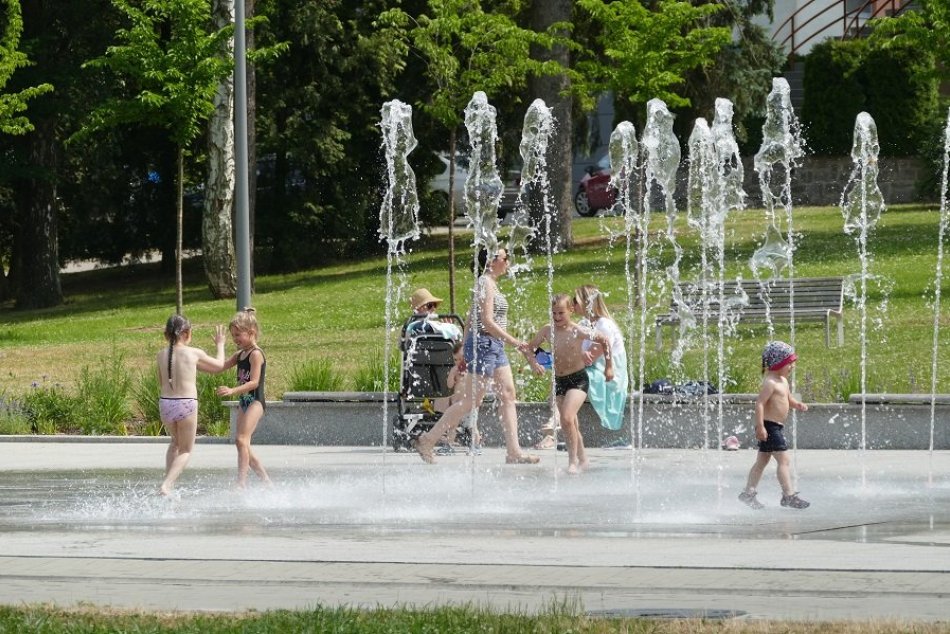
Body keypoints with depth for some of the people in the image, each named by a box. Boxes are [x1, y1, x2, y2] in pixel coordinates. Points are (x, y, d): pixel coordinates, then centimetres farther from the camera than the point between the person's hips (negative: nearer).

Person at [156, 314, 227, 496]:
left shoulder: (162, 355, 5)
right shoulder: (194, 353, -4)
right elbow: (219, 365, 11)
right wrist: (220, 345, 28)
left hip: (165, 403, 4)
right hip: (187, 404, -4)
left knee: (175, 443, 29)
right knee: (186, 450, 10)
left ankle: (169, 483, 20)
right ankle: (166, 485, -9)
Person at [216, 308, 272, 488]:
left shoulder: (256, 354, -11)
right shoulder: (240, 355, 16)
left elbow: (254, 382, -20)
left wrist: (233, 391, -30)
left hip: (255, 402, -10)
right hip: (244, 402, 10)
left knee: (242, 439, -22)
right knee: (244, 445, 10)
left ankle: (241, 483, -29)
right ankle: (266, 481, 18)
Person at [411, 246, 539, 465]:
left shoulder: (489, 283, 16)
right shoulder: (486, 283, -14)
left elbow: (472, 318, 20)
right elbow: (487, 321, -21)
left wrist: (464, 346, 23)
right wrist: (512, 340, -19)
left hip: (494, 348, 10)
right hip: (484, 344, -10)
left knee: (508, 395, 4)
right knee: (471, 401, -7)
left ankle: (513, 451, 1)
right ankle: (427, 441, 0)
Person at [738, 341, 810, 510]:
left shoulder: (783, 381, 14)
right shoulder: (770, 382, -18)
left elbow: (788, 399, 26)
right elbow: (760, 403, -23)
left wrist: (797, 405, 3)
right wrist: (760, 426, -28)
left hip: (777, 427, 11)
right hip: (769, 426, -11)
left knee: (762, 461, 16)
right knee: (783, 459, -14)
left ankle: (748, 493, 22)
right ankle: (788, 495, -16)